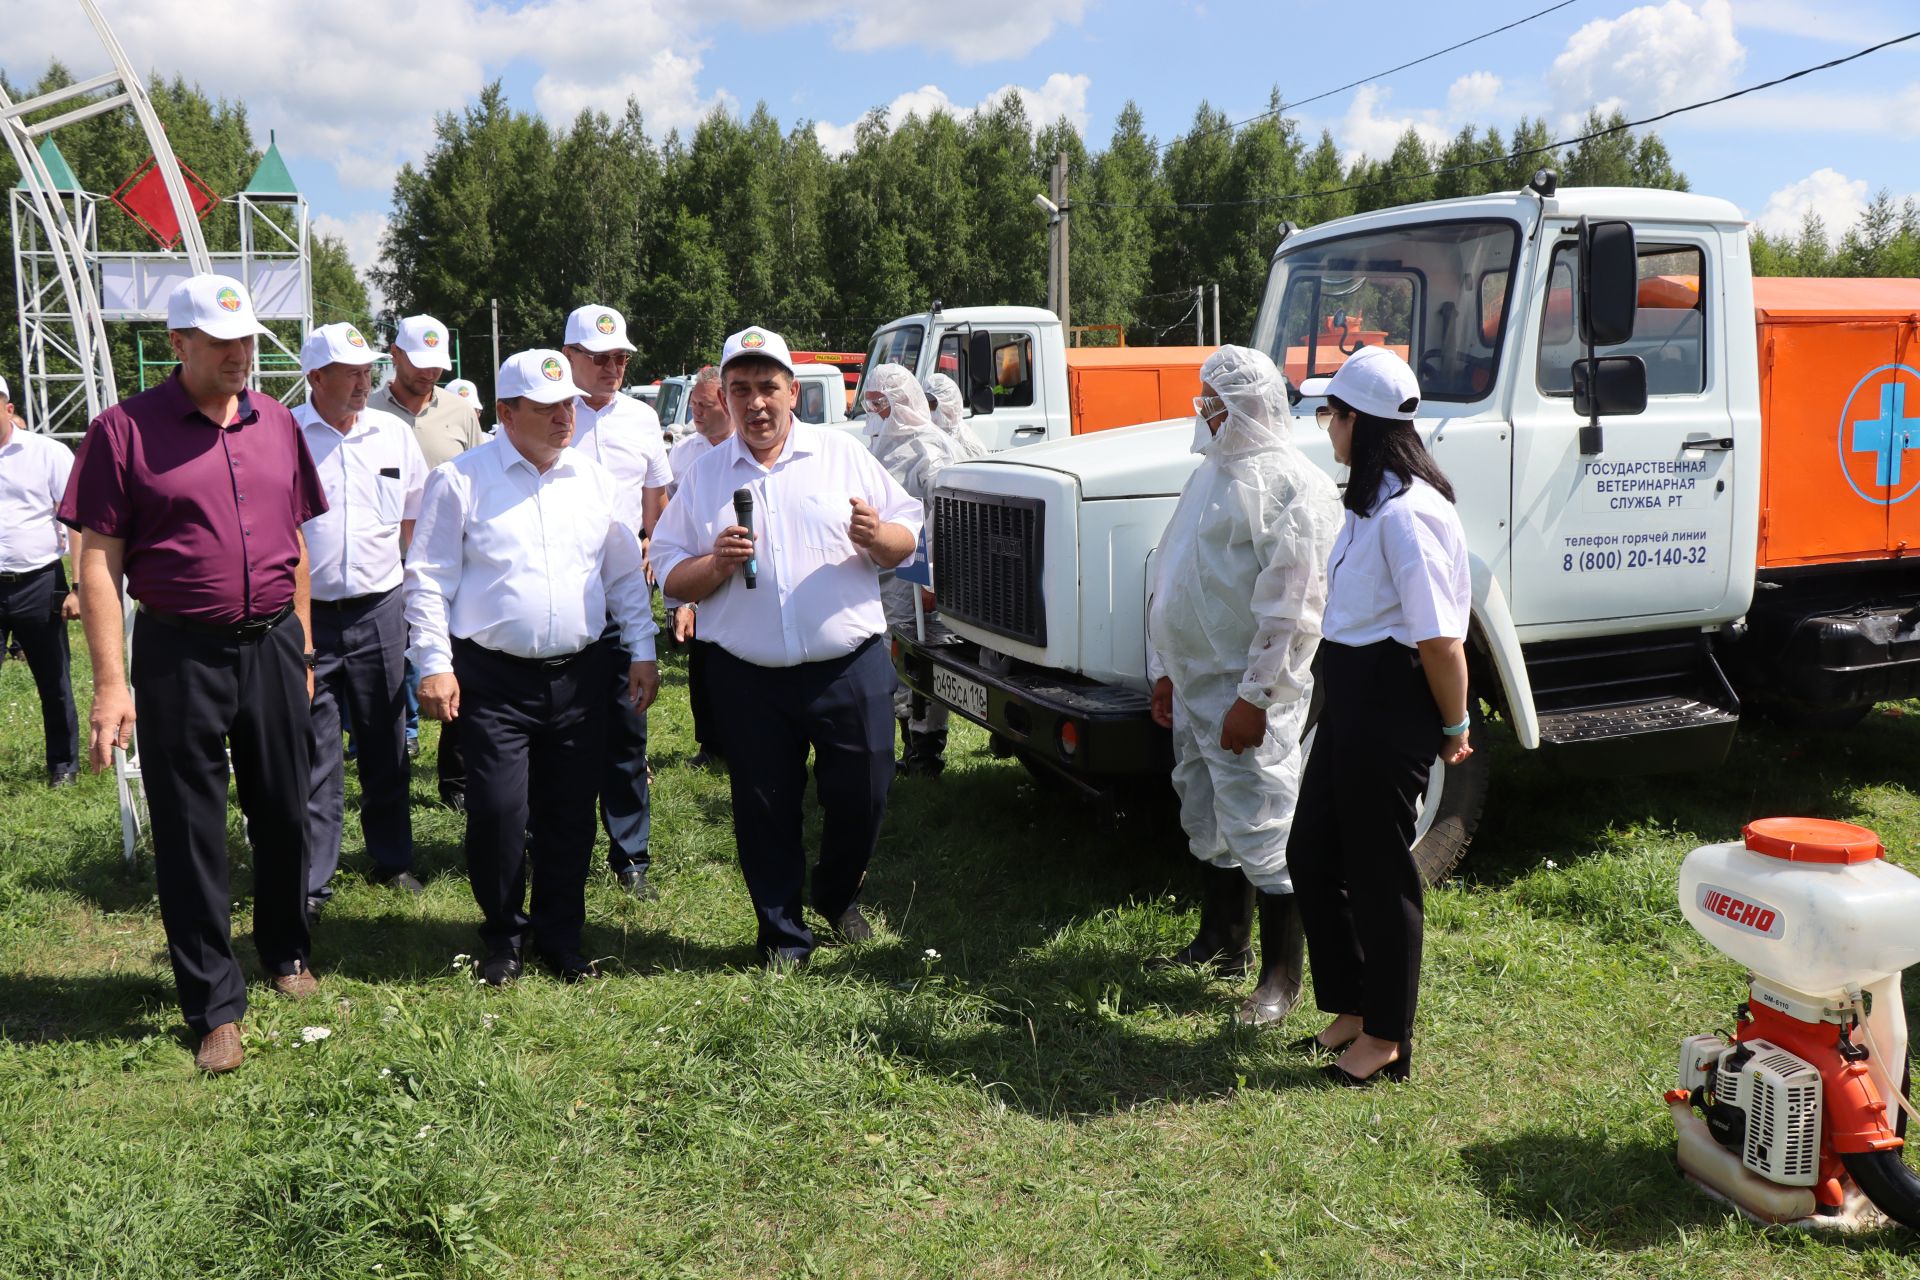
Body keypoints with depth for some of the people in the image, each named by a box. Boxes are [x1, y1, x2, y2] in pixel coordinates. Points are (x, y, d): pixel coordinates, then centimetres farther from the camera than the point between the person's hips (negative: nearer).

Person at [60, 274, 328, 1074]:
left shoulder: (278, 425, 7)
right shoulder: (126, 429, -6)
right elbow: (99, 559, -7)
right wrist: (110, 682, -11)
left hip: (272, 645, 4)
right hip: (181, 655, -3)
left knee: (284, 812, 14)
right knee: (190, 832, 6)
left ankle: (286, 951, 37)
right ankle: (215, 1004, 18)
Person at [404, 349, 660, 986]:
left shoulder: (594, 479, 11)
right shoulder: (460, 480, -1)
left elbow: (625, 575, 16)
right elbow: (428, 579, -1)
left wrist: (642, 651, 11)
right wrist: (434, 665, -8)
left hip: (579, 676, 4)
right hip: (493, 681, -3)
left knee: (570, 815, 8)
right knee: (497, 812, -6)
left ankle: (560, 938, 24)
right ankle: (503, 936, 18)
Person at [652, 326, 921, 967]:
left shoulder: (843, 454, 5)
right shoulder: (704, 475, 7)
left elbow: (906, 538, 5)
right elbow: (670, 577, 7)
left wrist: (876, 536, -17)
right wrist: (715, 563, -13)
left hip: (851, 668, 0)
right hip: (751, 680, 1)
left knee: (862, 797, 6)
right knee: (765, 812, 7)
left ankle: (838, 895, 35)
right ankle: (783, 935, 26)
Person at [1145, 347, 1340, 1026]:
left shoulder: (1292, 484, -14)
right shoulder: (1212, 471, 16)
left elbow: (1294, 607, -20)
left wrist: (1253, 696, -21)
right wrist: (1165, 671, 18)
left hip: (1247, 692, -9)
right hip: (1193, 684, 9)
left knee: (1260, 832, -4)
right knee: (1208, 822, 19)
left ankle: (1281, 977, 8)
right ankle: (1222, 941, 34)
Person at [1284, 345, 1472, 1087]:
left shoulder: (1407, 512, -22)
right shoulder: (1371, 502, 12)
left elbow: (1441, 640, -23)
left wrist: (1454, 728, -12)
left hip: (1390, 708, -10)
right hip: (1349, 698, 10)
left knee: (1379, 873, 4)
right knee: (1312, 856, 17)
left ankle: (1387, 1040, 21)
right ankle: (1352, 1009, 33)